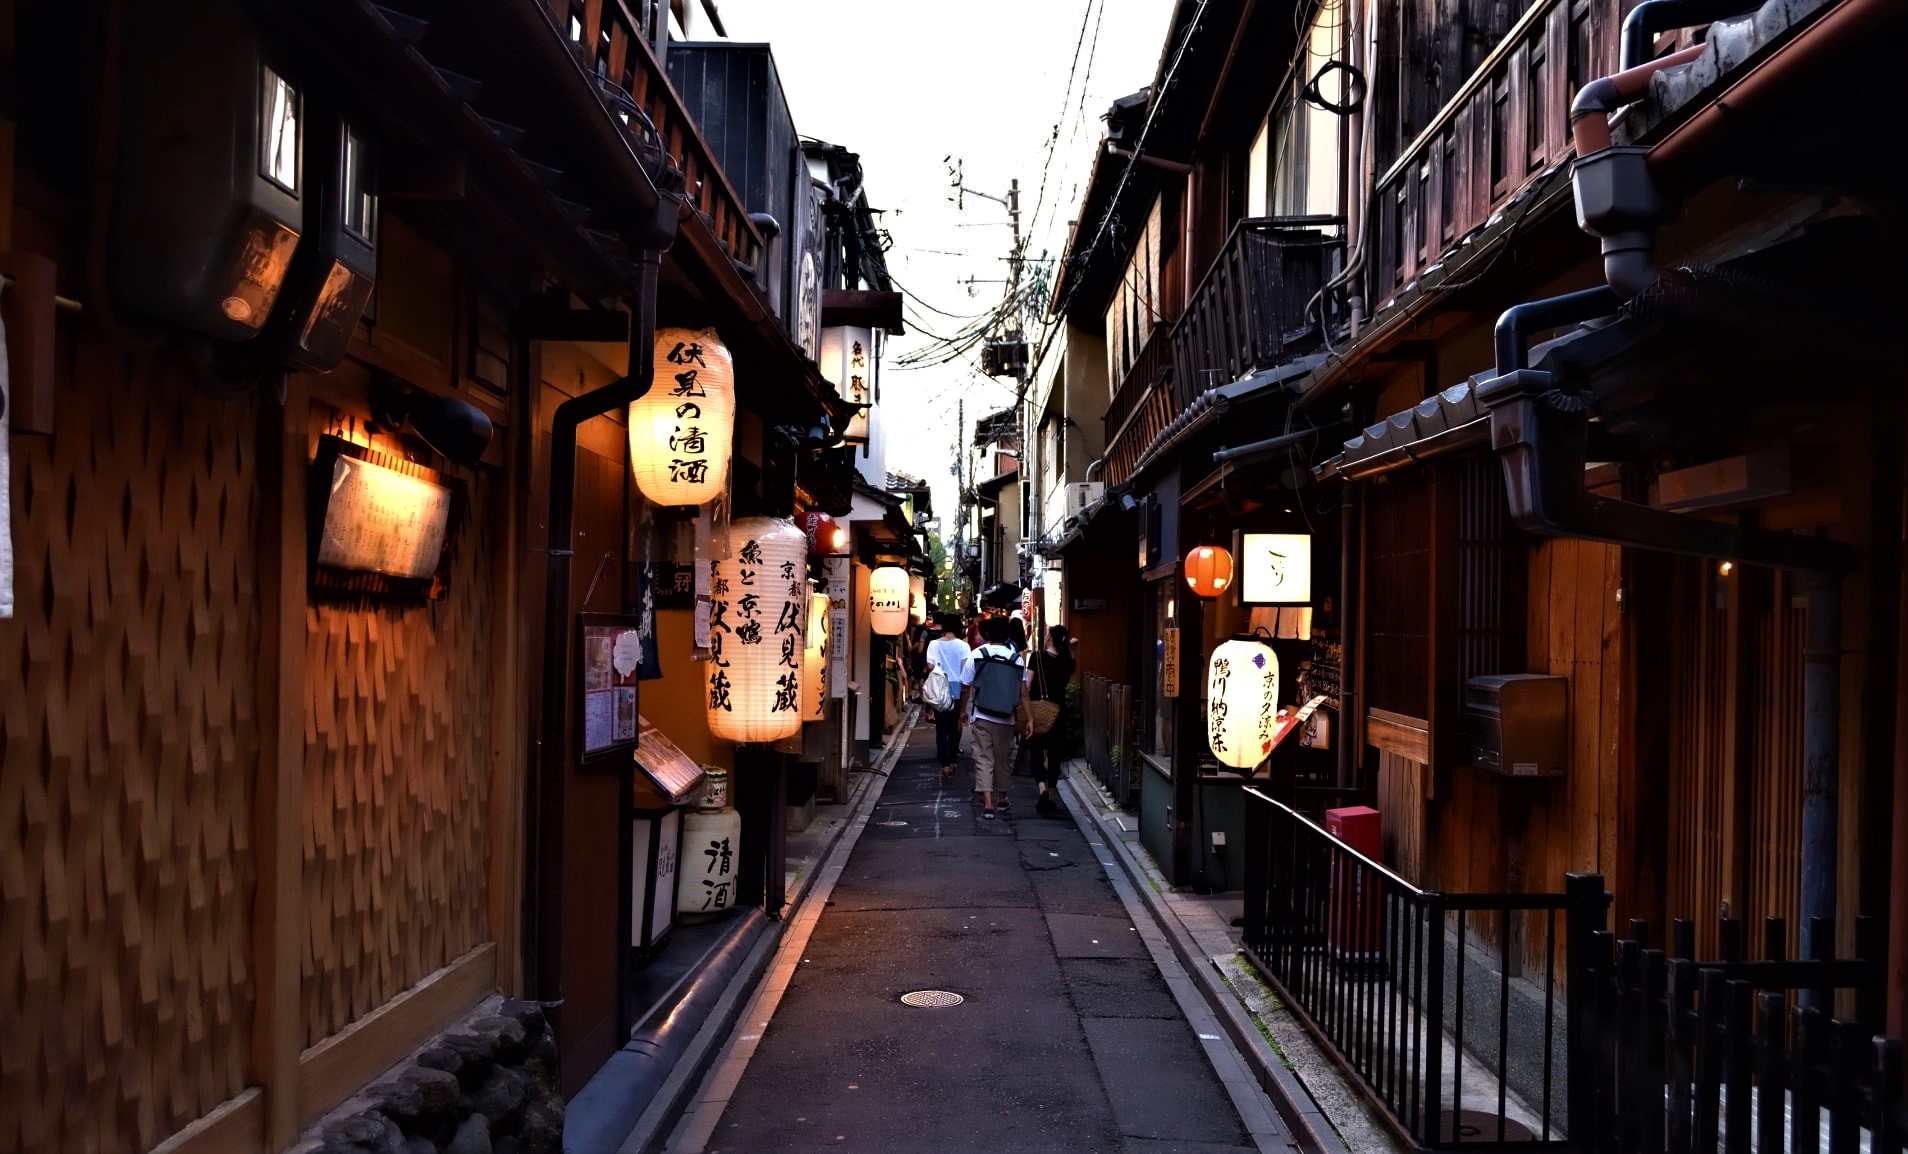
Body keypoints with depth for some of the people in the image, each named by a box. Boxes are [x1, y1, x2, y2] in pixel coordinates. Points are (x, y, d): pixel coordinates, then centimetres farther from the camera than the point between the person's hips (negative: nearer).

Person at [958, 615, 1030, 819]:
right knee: (1003, 758, 17)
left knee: (983, 759, 2)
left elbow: (965, 688, -1)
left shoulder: (976, 655, -5)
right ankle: (1001, 797, 32)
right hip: (1006, 718, 1)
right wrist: (1028, 718, -2)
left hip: (982, 717, -1)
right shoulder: (1016, 658, -3)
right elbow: (1023, 691, -5)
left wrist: (963, 710, 13)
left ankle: (988, 803, -9)